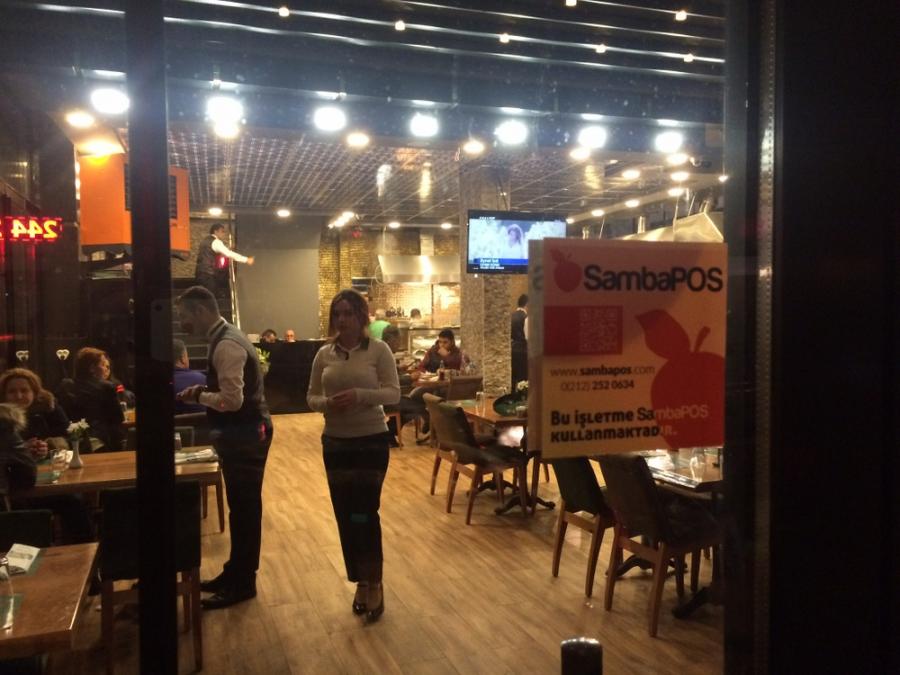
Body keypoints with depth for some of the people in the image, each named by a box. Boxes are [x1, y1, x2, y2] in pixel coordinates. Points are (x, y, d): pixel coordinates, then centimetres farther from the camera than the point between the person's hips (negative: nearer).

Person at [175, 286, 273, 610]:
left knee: (244, 508, 3)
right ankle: (235, 572, 33)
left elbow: (232, 400, -27)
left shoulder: (226, 345, -21)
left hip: (244, 435, -10)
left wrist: (198, 395, -13)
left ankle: (243, 583, 16)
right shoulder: (226, 337, 11)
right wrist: (204, 389, 4)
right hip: (242, 432, 10)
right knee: (240, 506, 19)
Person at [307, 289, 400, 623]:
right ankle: (361, 581, 26)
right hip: (335, 442, 4)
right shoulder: (323, 354, 3)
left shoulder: (378, 349, -7)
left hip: (372, 441, -4)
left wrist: (360, 395, -24)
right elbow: (311, 397, 7)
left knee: (365, 513, -4)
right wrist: (327, 403, -15)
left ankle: (374, 584, 15)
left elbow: (393, 393, -9)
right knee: (345, 516, 8)